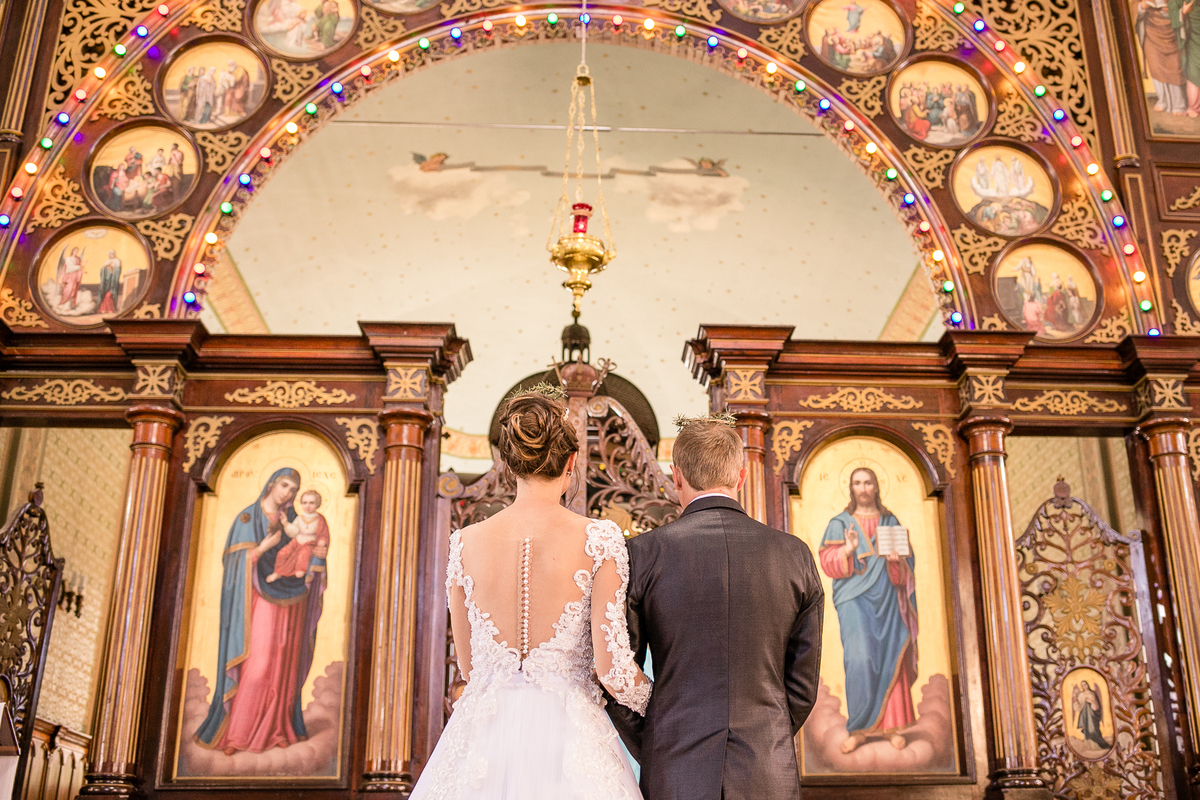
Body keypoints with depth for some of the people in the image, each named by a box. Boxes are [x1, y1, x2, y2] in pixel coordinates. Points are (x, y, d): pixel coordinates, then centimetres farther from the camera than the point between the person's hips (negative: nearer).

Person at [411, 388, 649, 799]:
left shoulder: (466, 542, -1)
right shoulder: (599, 539, -10)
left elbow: (468, 665, 9)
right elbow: (613, 669, -11)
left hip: (483, 737, 3)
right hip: (567, 734, -2)